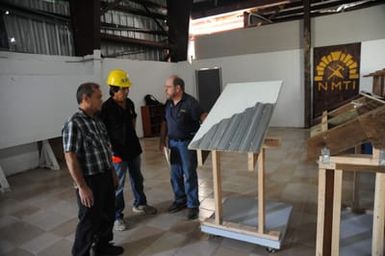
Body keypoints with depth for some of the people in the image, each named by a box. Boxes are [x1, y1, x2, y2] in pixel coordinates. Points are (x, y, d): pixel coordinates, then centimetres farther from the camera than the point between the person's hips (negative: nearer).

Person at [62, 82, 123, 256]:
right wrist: (82, 187, -21)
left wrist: (112, 172, 17)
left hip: (105, 177, 8)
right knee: (89, 220, 9)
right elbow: (70, 158, -21)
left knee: (107, 215, 21)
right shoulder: (74, 124, -19)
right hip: (90, 181, -8)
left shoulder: (97, 121, 7)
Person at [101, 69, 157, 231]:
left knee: (137, 180, 21)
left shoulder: (129, 103, 4)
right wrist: (111, 149, -17)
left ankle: (139, 205, 41)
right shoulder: (106, 108, -17)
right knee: (117, 186, 4)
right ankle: (117, 217, 20)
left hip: (134, 148, 7)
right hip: (118, 152, -7)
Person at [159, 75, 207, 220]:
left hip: (187, 142, -7)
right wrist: (162, 140, 12)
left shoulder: (190, 102, -15)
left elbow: (203, 118, -19)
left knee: (189, 174, 0)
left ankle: (193, 205, 15)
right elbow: (165, 122, 14)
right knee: (175, 174, 14)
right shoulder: (168, 103, 7)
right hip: (173, 142, 7)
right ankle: (180, 200, 32)